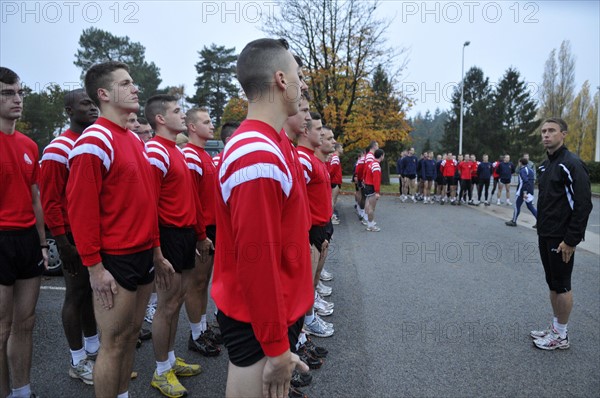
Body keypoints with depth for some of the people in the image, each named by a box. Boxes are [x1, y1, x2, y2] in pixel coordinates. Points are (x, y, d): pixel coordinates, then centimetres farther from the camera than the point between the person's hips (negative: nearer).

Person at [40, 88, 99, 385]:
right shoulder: (59, 149, -12)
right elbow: (50, 201, -15)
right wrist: (62, 242, -17)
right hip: (76, 235, -7)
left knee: (94, 291, 16)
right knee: (76, 294, 4)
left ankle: (93, 349, 32)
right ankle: (78, 362, 19)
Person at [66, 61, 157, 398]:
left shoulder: (135, 139, 13)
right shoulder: (94, 141, -14)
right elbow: (81, 208, -17)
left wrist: (154, 245, 15)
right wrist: (94, 265, -16)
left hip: (144, 254, 8)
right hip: (115, 260, -8)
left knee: (132, 334, 19)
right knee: (114, 344, 5)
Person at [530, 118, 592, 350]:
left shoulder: (571, 164, -15)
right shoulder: (545, 165, 13)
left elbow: (583, 205, -20)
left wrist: (571, 240, -20)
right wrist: (541, 230, 14)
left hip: (561, 239, -9)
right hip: (545, 236, 9)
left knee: (562, 285, 2)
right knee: (552, 284, 16)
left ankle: (561, 336, 15)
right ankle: (555, 328, 28)